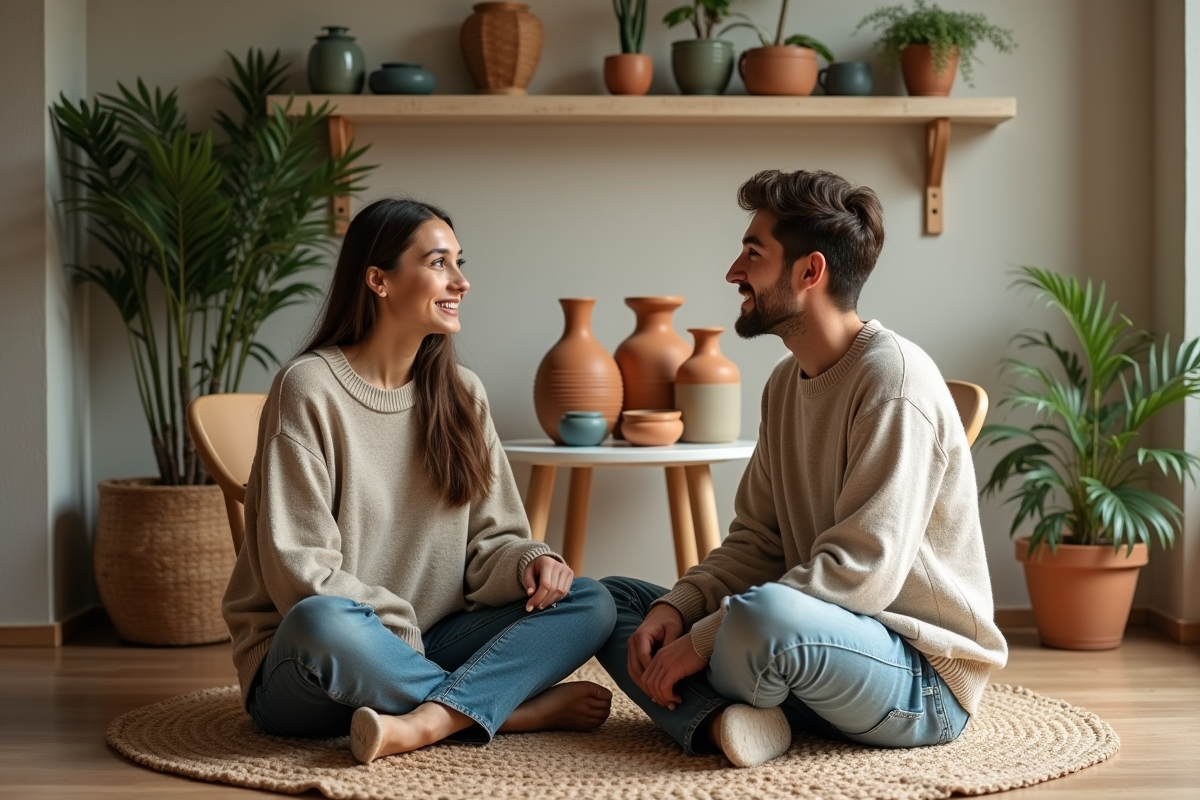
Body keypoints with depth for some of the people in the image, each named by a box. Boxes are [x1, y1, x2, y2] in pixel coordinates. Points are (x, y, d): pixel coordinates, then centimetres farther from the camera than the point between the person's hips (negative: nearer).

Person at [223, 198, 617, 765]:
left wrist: (528, 565, -15)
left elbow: (488, 542, 7)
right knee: (322, 622, -40)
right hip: (304, 669, -6)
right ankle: (521, 708, -21)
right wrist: (401, 633, -18)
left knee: (588, 602, -11)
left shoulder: (460, 392, 8)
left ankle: (430, 721, -32)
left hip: (421, 652, 6)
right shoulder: (309, 389, -9)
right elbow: (300, 570, -14)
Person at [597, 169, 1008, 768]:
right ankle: (719, 719, -22)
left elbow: (861, 571, -24)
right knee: (612, 600, 5)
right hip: (817, 644, 9)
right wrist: (675, 608, -8)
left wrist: (703, 639, -23)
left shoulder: (893, 378, -17)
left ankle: (702, 709, -8)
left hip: (923, 680, -9)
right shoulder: (786, 383, 12)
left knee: (764, 615, -40)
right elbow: (754, 543, 11)